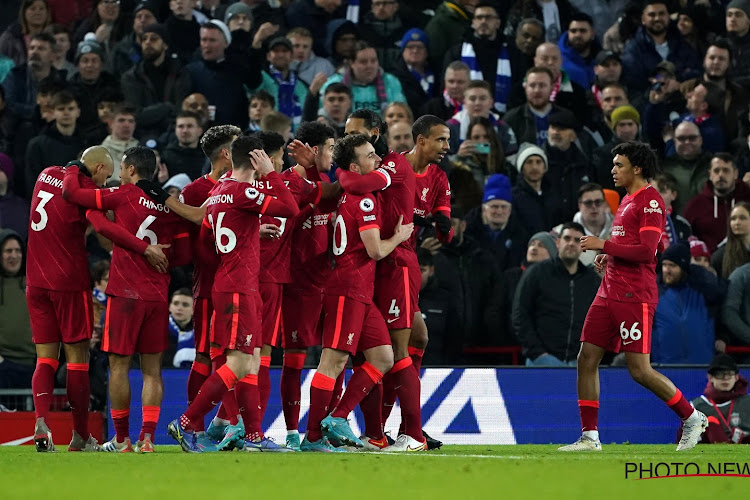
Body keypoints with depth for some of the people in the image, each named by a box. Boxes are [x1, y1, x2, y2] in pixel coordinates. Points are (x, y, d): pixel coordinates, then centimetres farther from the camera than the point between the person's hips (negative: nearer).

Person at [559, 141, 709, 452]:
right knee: (586, 359, 2)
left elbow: (646, 251, -19)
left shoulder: (650, 201, -10)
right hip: (610, 294, 9)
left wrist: (605, 245, -15)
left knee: (639, 370, -9)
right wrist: (609, 257, 13)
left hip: (635, 296, -9)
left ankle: (691, 418, 9)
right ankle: (589, 436, 4)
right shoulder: (627, 201, 19)